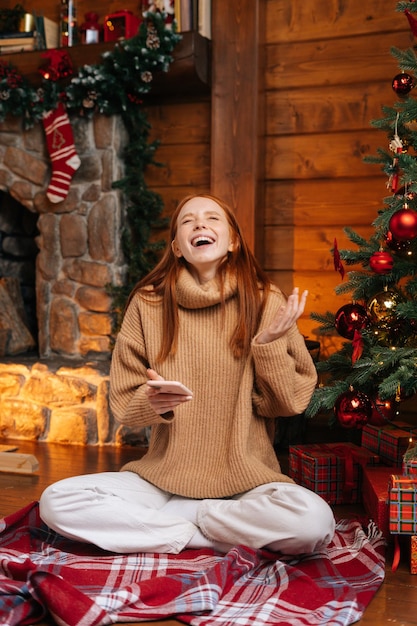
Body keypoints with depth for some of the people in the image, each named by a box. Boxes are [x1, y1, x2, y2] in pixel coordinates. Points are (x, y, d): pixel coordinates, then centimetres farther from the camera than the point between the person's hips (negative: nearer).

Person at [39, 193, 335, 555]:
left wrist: (269, 343, -16)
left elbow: (290, 402, -1)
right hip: (163, 476, 1)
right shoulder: (147, 304, 0)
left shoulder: (265, 302, -2)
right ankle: (226, 534, -11)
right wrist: (151, 403, -18)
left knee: (315, 522, -31)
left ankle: (159, 520, -8)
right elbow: (123, 404, 3)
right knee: (56, 502, -20)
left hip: (246, 481, -1)